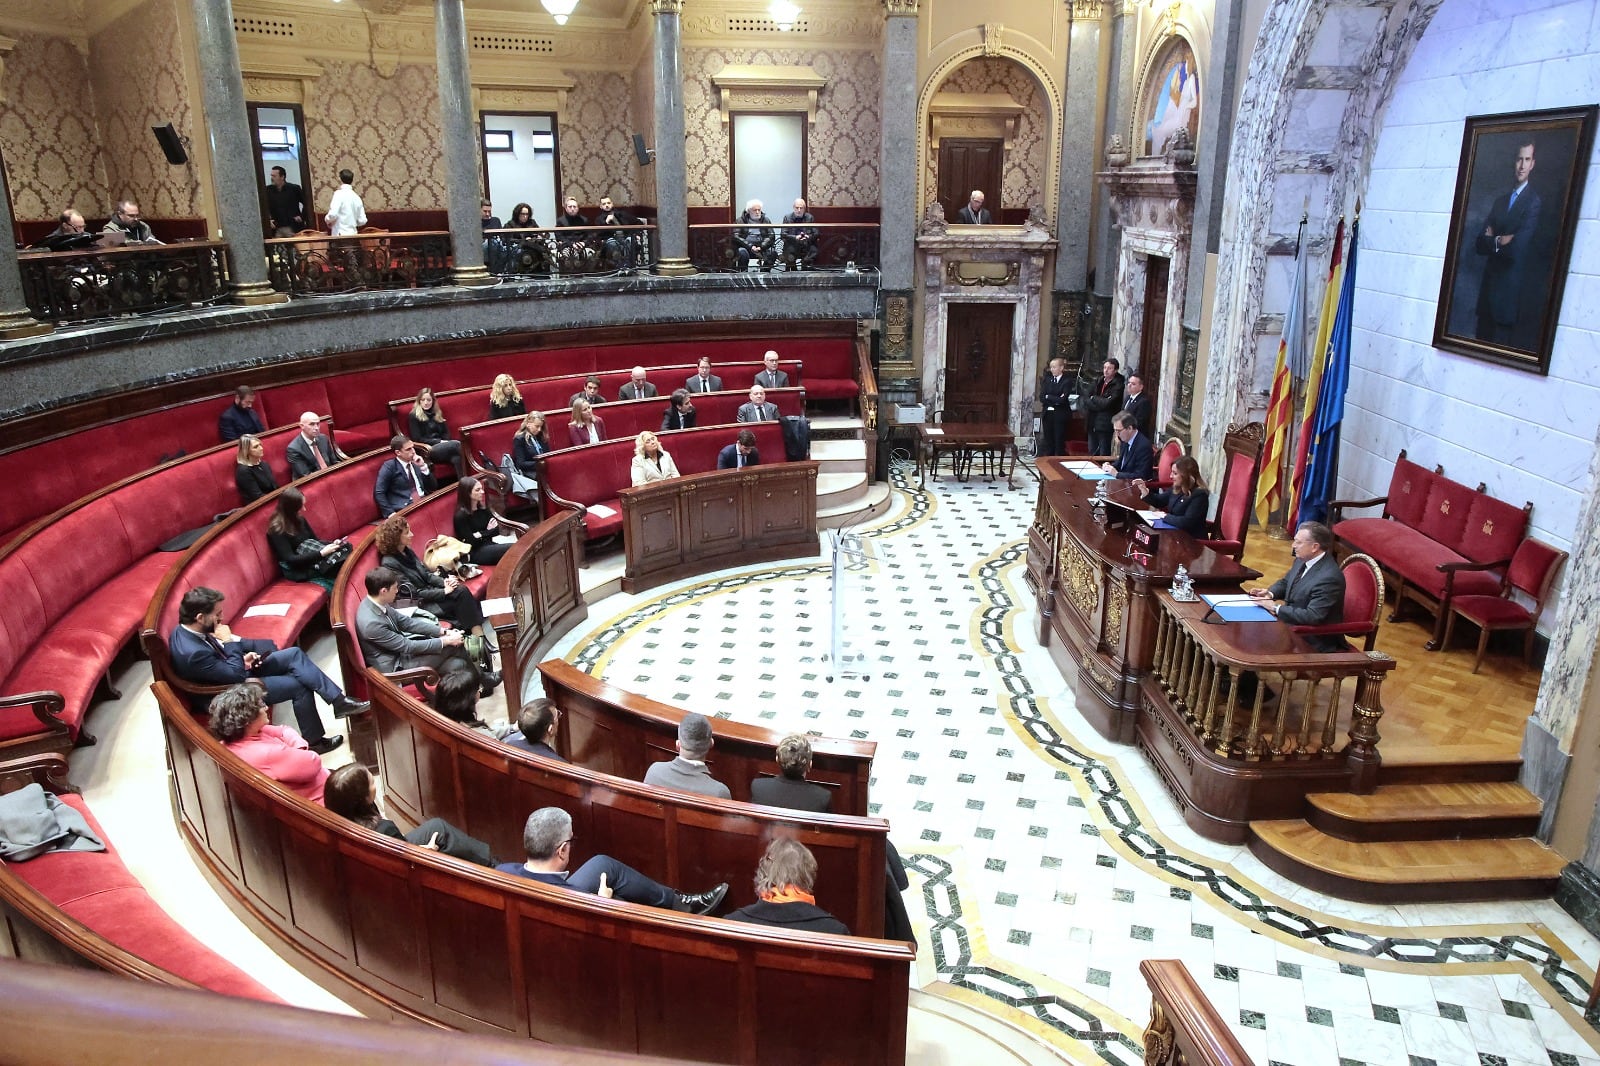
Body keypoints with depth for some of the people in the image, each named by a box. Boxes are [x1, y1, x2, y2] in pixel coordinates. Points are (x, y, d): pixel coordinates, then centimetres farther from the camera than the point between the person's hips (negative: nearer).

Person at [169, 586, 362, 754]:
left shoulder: (186, 629, -7)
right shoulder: (192, 653, -35)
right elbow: (236, 675, -27)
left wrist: (243, 658, -2)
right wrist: (230, 642, -22)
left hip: (237, 671, 9)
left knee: (295, 654, -3)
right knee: (300, 686, -8)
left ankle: (339, 700, -2)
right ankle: (314, 742, 9)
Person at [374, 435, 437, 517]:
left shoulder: (416, 463, 17)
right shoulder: (389, 466, 2)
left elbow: (433, 487, 13)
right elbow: (379, 493, -4)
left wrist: (423, 467, 0)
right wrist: (390, 513, -14)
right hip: (404, 509, -6)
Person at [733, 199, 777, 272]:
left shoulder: (766, 220, 12)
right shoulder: (741, 221, 5)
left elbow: (771, 236, 2)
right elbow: (736, 236, -5)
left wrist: (761, 247, -15)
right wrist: (750, 246, -17)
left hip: (762, 248, 2)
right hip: (746, 247, -2)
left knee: (773, 252, -26)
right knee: (742, 252, -35)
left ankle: (764, 273, -12)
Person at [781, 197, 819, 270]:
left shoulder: (810, 217, 10)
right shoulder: (787, 218, 6)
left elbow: (816, 233, 5)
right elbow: (783, 235, -3)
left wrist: (808, 237, -18)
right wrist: (795, 238, -21)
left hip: (807, 246, 2)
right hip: (792, 246, -2)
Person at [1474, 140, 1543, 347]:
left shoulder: (1534, 201, -7)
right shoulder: (1499, 199, 14)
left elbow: (1517, 249, -16)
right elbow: (1479, 244, 7)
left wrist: (1492, 241, -2)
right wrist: (1498, 242, -10)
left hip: (1510, 287, -6)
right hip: (1489, 283, 6)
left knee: (1500, 343, -2)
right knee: (1483, 336, 7)